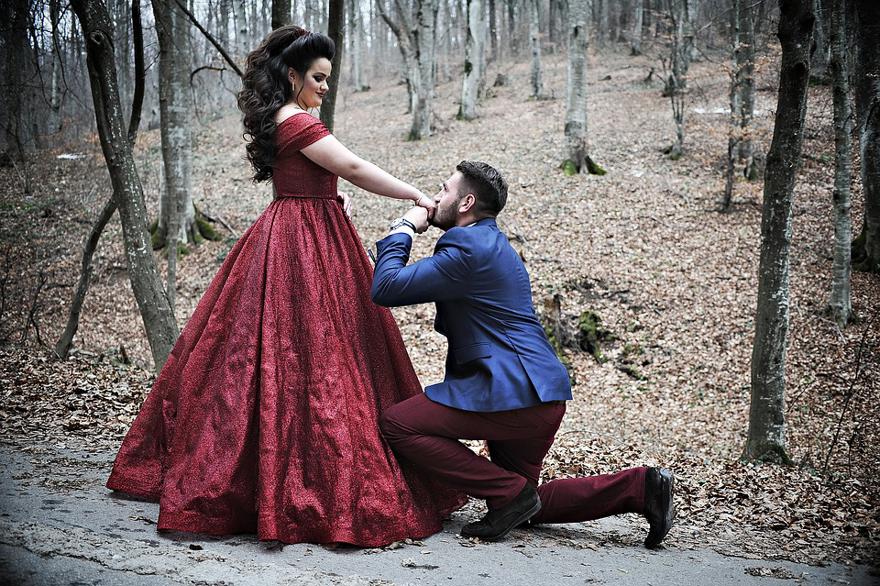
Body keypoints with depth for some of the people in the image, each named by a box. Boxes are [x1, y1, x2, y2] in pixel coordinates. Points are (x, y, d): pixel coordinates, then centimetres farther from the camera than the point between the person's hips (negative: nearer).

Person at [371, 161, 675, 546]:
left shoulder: (469, 248, -15)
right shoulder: (488, 242, 18)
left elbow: (386, 288, -16)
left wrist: (403, 229, -3)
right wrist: (405, 231, 16)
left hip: (513, 392, -10)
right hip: (539, 397, 10)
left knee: (396, 424, -9)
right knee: (524, 504, 20)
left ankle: (510, 494, -7)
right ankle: (637, 486, 12)